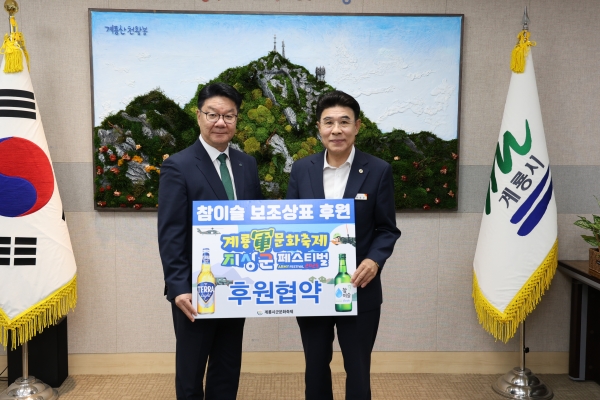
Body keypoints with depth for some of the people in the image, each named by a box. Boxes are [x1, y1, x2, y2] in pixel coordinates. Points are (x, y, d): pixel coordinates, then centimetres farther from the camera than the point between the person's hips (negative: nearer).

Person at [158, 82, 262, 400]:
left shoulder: (247, 164, 6)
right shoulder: (178, 167, -11)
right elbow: (169, 235, -14)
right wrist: (178, 288, -20)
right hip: (195, 290, -5)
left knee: (228, 370, 18)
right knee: (191, 371, 13)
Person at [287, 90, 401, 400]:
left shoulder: (378, 170, -6)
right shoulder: (302, 169, 1)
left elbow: (387, 229, -2)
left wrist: (374, 261, -21)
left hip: (359, 291, -2)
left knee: (358, 371, 12)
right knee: (315, 368, 18)